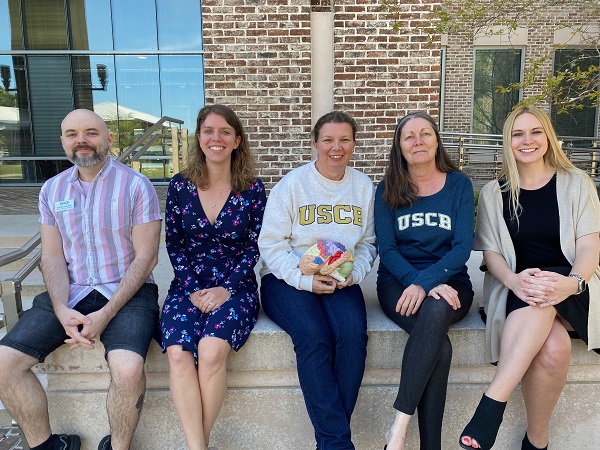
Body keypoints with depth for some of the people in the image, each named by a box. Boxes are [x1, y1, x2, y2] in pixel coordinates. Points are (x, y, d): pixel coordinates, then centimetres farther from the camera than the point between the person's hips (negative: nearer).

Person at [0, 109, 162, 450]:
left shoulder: (135, 185, -6)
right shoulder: (52, 189, 10)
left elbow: (146, 256, -9)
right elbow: (52, 257, 8)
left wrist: (105, 315, -17)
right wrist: (62, 311, -11)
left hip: (127, 290, -5)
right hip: (70, 292, 5)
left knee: (128, 368, -30)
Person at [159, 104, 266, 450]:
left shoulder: (253, 189, 2)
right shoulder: (180, 186, 6)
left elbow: (254, 247, 0)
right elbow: (174, 244, 5)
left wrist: (227, 289, -12)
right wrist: (193, 290, -8)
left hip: (236, 287, -1)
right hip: (188, 286, 2)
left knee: (211, 350, -29)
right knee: (178, 353, -27)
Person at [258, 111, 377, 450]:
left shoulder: (364, 187, 9)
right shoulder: (292, 183, -2)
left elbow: (368, 244, 12)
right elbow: (271, 243, -5)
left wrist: (350, 275, -9)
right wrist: (305, 280, -17)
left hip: (341, 281, 3)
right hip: (288, 279, -2)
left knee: (353, 333, -27)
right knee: (313, 336, -29)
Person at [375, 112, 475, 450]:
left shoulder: (459, 184, 5)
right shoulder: (388, 190, 5)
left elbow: (463, 246, -5)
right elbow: (387, 250, -2)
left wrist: (426, 282, -22)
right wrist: (420, 284, -20)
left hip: (449, 282, 0)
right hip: (398, 282, 0)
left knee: (437, 310, -37)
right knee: (440, 346, -30)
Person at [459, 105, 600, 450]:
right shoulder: (494, 193, 7)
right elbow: (491, 253, 2)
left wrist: (572, 283, -26)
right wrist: (514, 280, -22)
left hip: (571, 288, 0)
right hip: (515, 287, 0)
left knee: (541, 302, -37)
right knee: (553, 348, -32)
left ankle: (492, 404, -36)